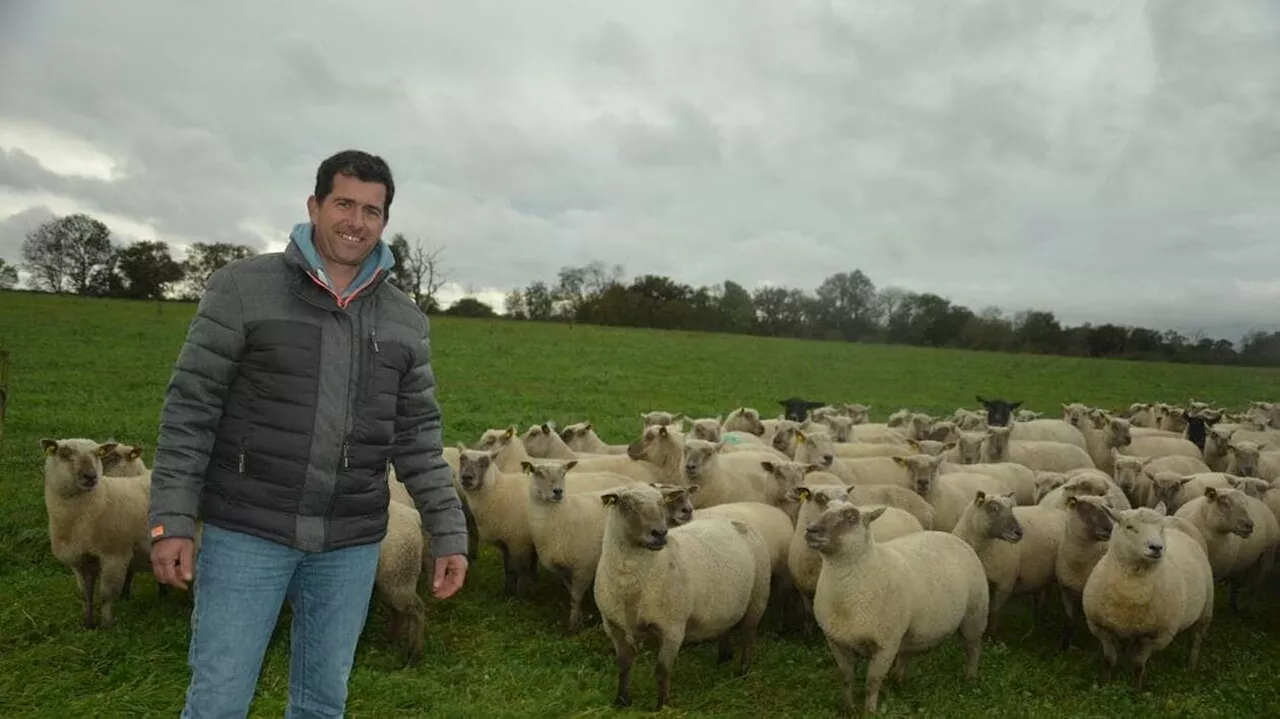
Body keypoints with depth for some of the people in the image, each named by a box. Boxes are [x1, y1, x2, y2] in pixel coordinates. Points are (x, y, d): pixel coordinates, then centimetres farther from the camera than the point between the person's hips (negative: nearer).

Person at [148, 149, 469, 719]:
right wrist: (172, 519, -11)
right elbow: (190, 406, -5)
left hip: (352, 543, 3)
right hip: (246, 531, -3)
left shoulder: (404, 321, 5)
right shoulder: (243, 287, -5)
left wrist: (448, 532, 1)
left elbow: (417, 435, 7)